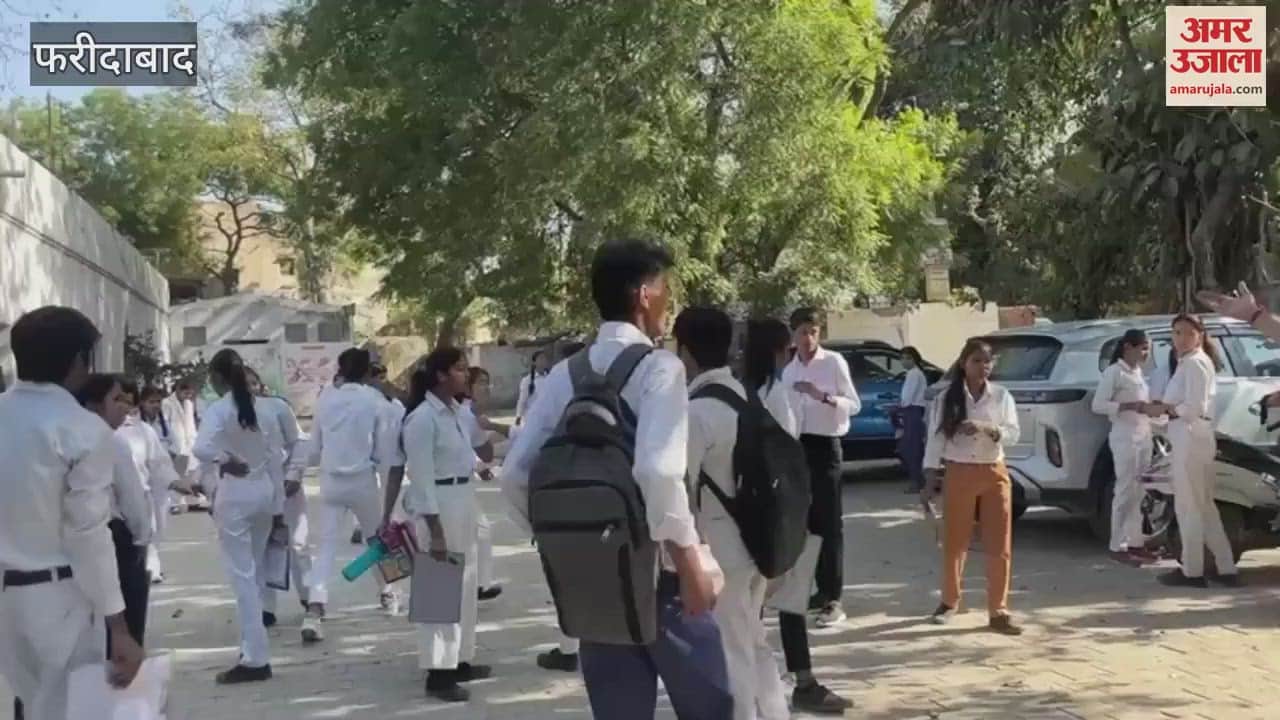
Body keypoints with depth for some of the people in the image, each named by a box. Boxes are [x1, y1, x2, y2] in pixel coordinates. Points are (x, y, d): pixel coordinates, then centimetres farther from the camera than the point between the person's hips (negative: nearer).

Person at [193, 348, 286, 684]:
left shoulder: (218, 410, -13)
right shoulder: (262, 407, 5)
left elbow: (200, 448, -32)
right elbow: (276, 457, 7)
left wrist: (224, 460, -11)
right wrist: (278, 504, 13)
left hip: (234, 495, -6)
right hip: (263, 492, 6)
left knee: (242, 576, -3)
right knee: (255, 571, 18)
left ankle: (255, 658, -2)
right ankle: (253, 642, 27)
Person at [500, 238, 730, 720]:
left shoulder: (564, 375, 5)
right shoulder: (659, 367, -12)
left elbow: (514, 475, 1)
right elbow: (657, 472, -26)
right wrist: (690, 562, -16)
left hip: (591, 574, 5)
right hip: (659, 572, -5)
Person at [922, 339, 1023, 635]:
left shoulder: (1002, 396, 1)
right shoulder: (946, 398, -2)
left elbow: (1013, 434, -6)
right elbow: (935, 439, -1)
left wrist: (987, 428, -24)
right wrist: (932, 479, -4)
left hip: (994, 475, 1)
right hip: (959, 475, -1)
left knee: (999, 546, 0)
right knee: (954, 543, 9)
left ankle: (998, 612, 6)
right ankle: (950, 601, 28)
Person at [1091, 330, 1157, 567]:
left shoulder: (1138, 372, 17)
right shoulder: (1114, 372, -8)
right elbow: (1098, 405, -14)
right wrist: (1130, 406, -21)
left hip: (1144, 437, 8)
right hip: (1125, 438, -8)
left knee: (1139, 493, 8)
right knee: (1126, 492, -7)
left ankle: (1135, 542, 14)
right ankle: (1118, 547, -2)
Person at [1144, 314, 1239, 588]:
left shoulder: (1194, 363, -13)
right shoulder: (1195, 362, 18)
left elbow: (1194, 408, -21)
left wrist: (1163, 409, -10)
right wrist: (1165, 406, 5)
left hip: (1190, 439, -10)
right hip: (1196, 438, 10)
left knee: (1188, 507, -2)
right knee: (1203, 506, 14)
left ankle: (1192, 571, 5)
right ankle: (1225, 569, 18)